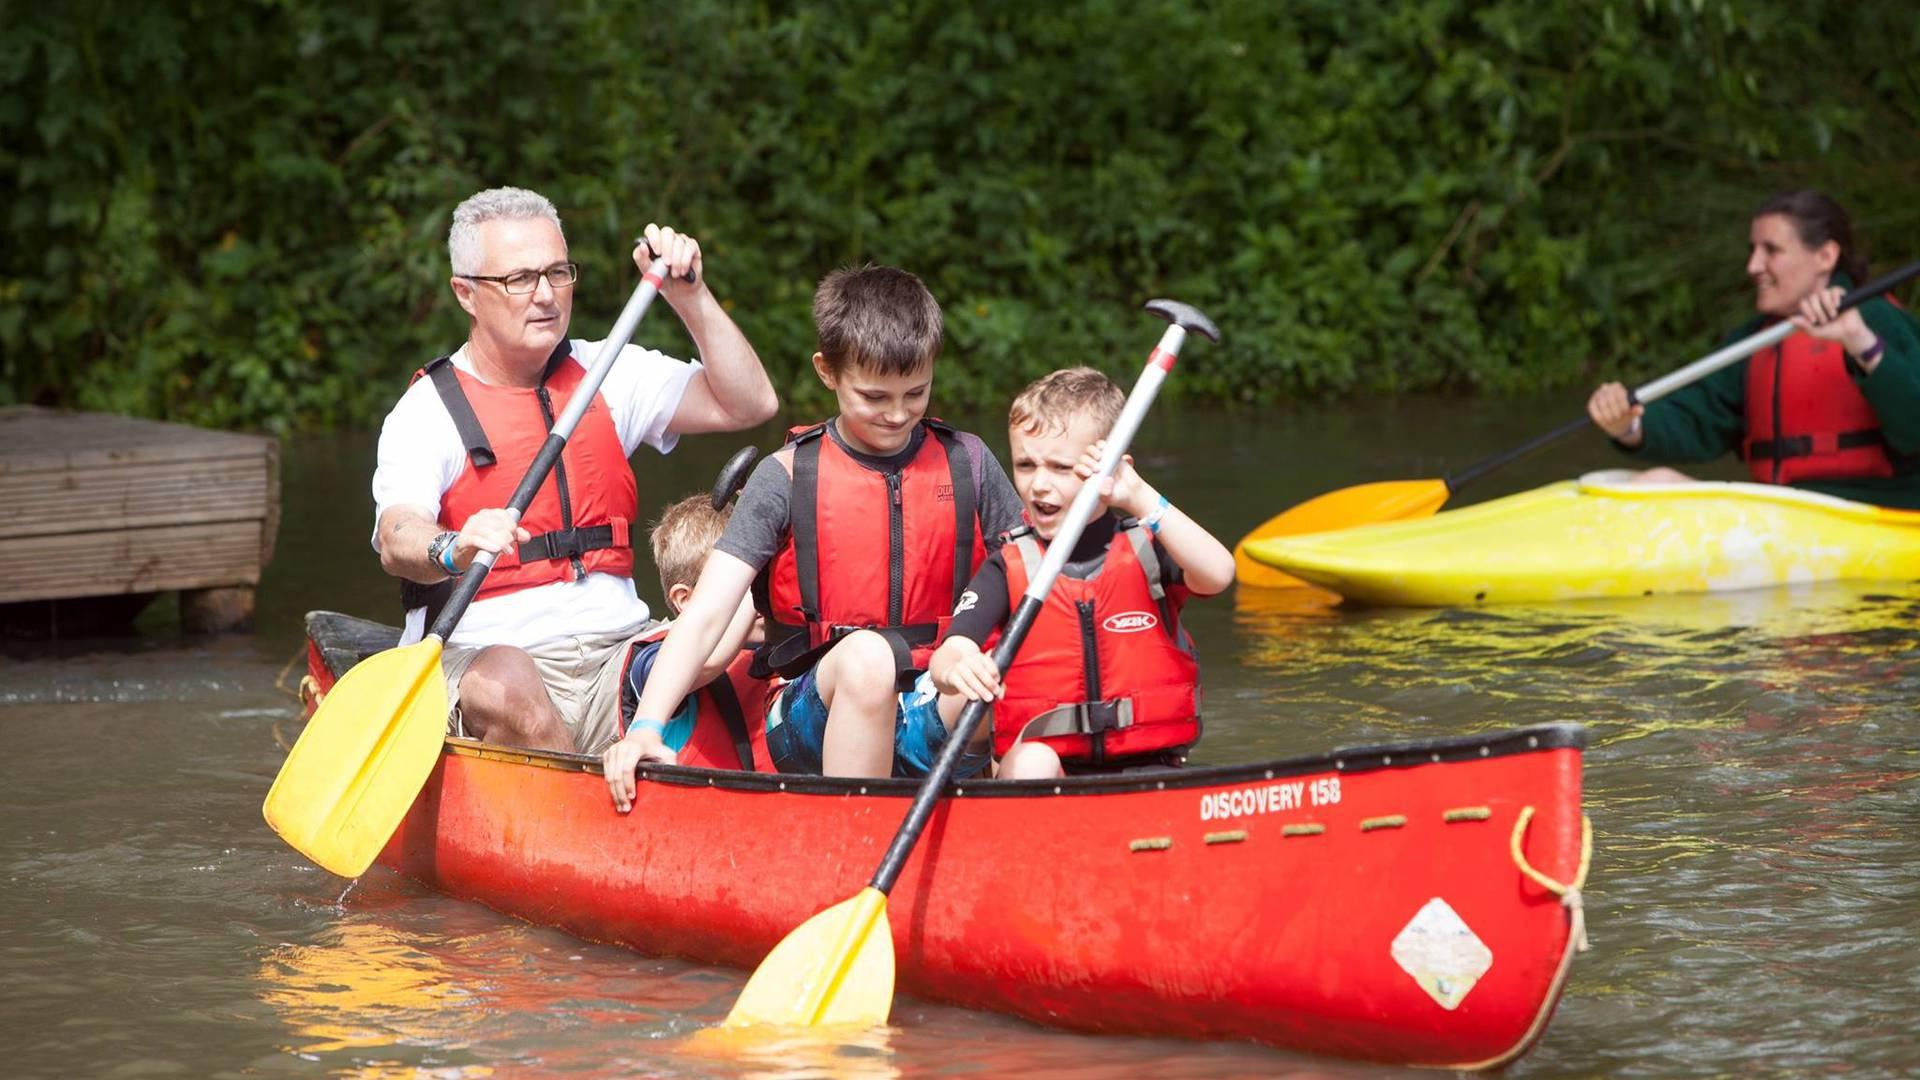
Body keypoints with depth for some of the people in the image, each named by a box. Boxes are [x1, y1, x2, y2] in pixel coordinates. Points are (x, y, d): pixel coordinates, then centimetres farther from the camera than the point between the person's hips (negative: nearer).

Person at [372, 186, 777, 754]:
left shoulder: (608, 375, 16)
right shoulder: (427, 410, 0)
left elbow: (747, 404, 11)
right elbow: (396, 542, -18)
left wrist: (689, 296, 1)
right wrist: (455, 550, -41)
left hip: (618, 654, 4)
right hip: (486, 656, -4)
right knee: (508, 687, -39)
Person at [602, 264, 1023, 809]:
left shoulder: (967, 463, 9)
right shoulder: (788, 478, 1)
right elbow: (705, 614, -7)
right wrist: (645, 726, -21)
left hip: (938, 718, 2)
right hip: (824, 718, -1)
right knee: (865, 656, -36)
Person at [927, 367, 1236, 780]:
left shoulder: (1146, 548, 4)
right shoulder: (1006, 570, 4)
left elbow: (1217, 574, -17)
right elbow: (951, 650, -10)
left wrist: (1141, 499, -23)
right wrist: (955, 669, -36)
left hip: (1149, 765, -1)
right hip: (1047, 768, 1)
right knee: (1031, 762, -32)